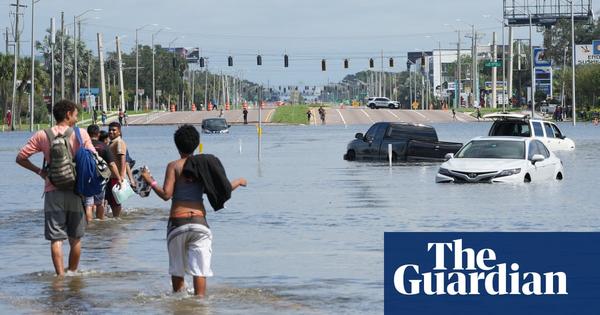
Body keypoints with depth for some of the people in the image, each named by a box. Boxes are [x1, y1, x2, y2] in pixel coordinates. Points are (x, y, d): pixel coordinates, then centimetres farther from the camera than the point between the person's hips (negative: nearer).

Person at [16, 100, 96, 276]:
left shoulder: (42, 136, 1)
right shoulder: (81, 134, -2)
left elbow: (21, 158, 0)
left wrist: (39, 171, 12)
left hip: (53, 192, 0)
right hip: (75, 192, 0)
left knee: (56, 238, -3)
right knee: (75, 238, 15)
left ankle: (60, 275, -14)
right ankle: (72, 272, 24)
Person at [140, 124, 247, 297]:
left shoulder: (174, 166, -2)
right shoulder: (205, 164, 5)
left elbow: (166, 194, -11)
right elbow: (225, 189, 3)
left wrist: (151, 182, 3)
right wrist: (239, 181, 22)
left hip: (178, 221, -1)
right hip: (199, 220, 1)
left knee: (177, 268, 14)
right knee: (199, 268, 0)